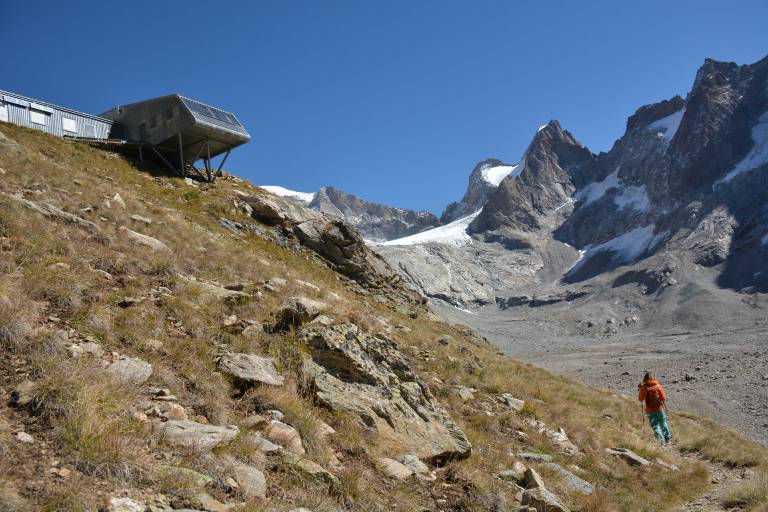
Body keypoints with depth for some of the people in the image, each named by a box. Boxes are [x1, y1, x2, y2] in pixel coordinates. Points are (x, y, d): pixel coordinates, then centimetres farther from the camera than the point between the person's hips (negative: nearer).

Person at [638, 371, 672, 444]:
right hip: (659, 408, 2)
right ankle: (668, 438, 26)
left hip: (650, 410, -1)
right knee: (663, 423, 20)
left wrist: (640, 390, 9)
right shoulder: (657, 385, -4)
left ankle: (661, 440, -2)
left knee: (655, 426, 7)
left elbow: (640, 399, 0)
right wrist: (665, 406, 14)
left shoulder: (643, 387, -8)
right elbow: (663, 397, 0)